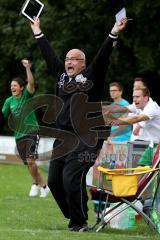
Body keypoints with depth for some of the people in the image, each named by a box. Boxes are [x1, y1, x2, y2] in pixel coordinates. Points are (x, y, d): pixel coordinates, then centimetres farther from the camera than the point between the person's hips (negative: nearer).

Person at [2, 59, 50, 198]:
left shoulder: (27, 95, -6)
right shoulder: (9, 101, 6)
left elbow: (31, 83, -23)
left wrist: (28, 68, -33)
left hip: (31, 132, -6)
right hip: (19, 135, 6)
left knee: (30, 160, -18)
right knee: (28, 163, 9)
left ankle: (37, 185, -2)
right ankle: (41, 185, 24)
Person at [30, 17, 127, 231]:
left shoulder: (91, 76, -1)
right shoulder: (61, 75, 15)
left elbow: (103, 56, -11)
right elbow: (49, 54, 24)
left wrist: (114, 33, -21)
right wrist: (37, 32, 32)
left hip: (84, 141, -7)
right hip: (62, 139, 7)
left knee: (71, 180, -16)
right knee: (54, 181, 6)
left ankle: (80, 223, -3)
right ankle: (74, 217, 20)